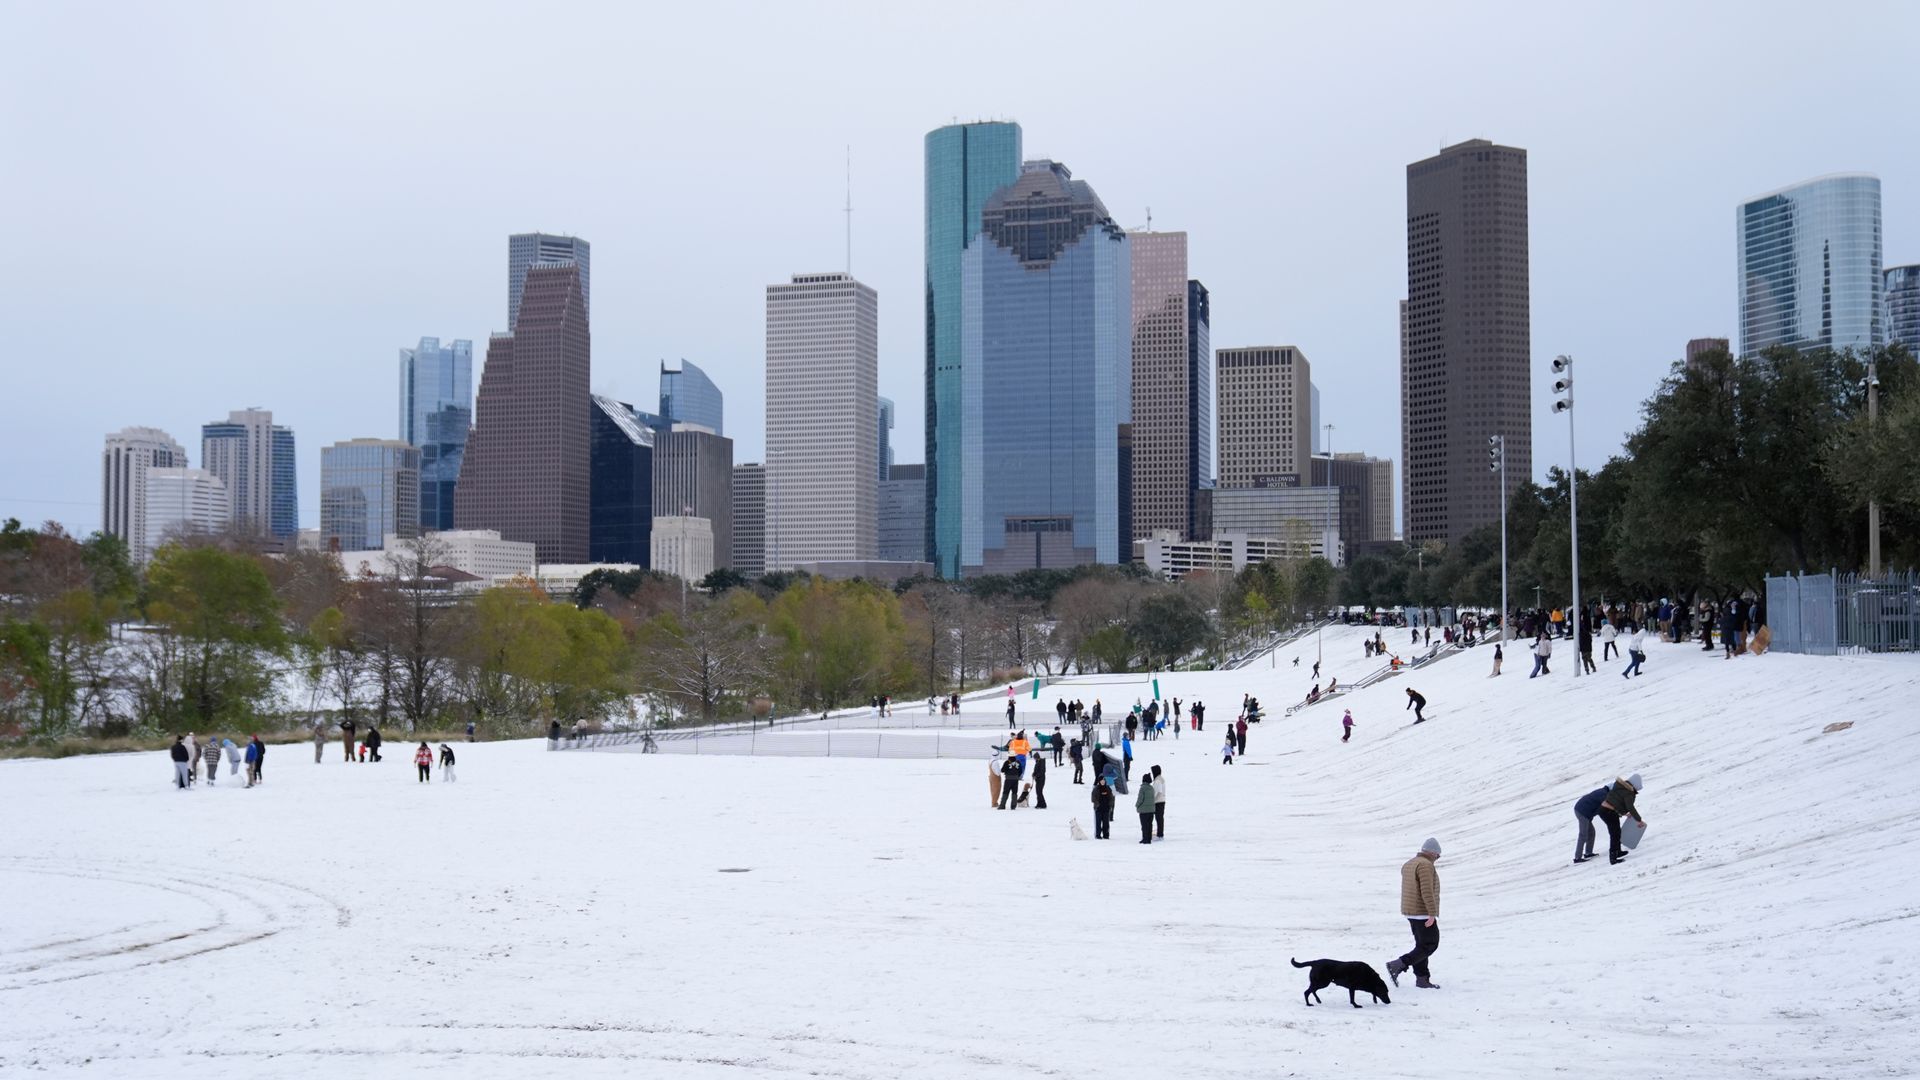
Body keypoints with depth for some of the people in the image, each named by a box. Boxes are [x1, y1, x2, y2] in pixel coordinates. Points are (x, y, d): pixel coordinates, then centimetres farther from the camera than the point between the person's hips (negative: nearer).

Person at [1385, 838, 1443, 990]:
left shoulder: (1408, 865, 13)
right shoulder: (1425, 865, -16)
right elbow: (1427, 891, -24)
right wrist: (1432, 914, -25)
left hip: (1411, 911, 10)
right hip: (1423, 913, -10)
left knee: (1422, 945, 13)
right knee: (1430, 945, -5)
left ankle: (1422, 978, 11)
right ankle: (1397, 965, -13)